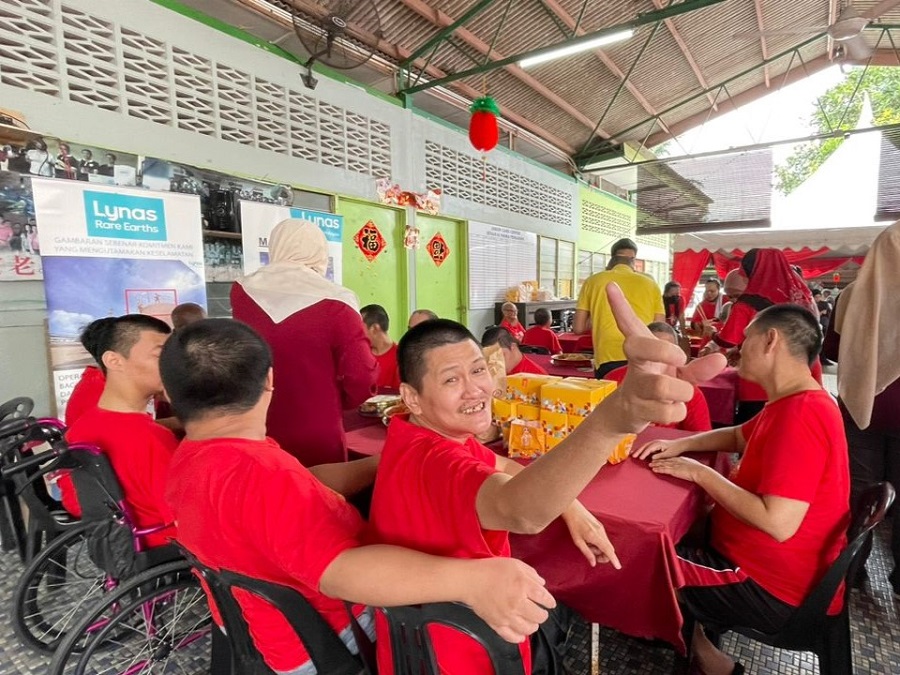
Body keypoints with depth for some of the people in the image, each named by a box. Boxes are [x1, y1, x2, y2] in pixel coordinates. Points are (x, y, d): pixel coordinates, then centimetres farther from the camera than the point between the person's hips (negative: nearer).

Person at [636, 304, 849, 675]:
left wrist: (699, 472, -22)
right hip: (765, 562, 10)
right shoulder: (796, 404, 4)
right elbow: (739, 436, 18)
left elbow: (778, 524, -34)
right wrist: (680, 444, 1)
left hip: (776, 590, -10)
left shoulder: (799, 414, -29)